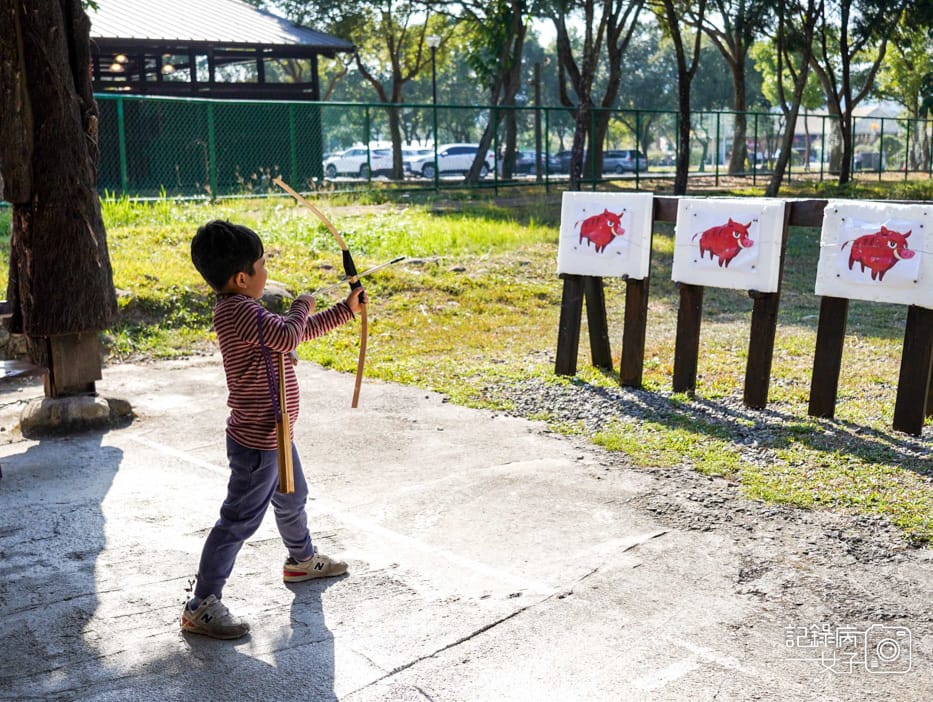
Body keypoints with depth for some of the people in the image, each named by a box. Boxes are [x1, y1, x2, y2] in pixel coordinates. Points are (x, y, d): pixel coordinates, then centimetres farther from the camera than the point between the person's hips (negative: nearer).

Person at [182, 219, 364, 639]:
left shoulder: (243, 311, 10)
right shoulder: (239, 311, -24)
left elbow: (301, 331, 22)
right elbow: (289, 336, -37)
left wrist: (346, 310, 23)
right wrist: (301, 306, -15)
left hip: (273, 436, 11)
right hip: (256, 443, -11)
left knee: (292, 498, 30)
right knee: (239, 521, -4)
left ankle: (302, 560, 54)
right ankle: (201, 607, 5)